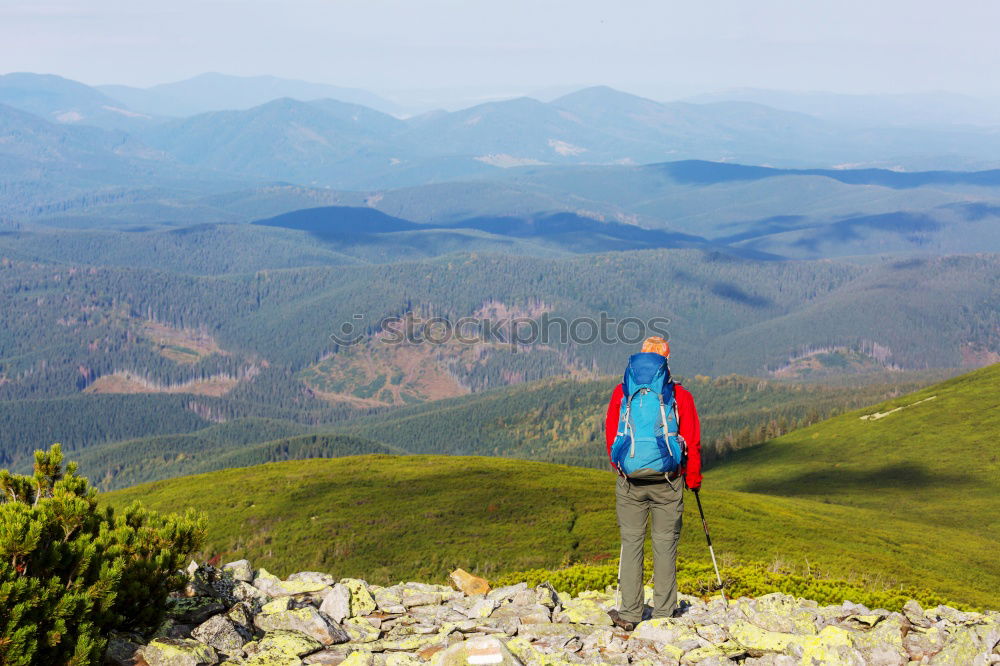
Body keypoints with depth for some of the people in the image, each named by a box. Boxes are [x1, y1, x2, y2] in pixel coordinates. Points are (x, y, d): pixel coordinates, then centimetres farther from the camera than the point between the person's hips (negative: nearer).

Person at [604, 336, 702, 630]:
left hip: (630, 482, 1)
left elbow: (610, 435, 10)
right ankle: (664, 612, 10)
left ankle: (629, 613, 6)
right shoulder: (680, 396, -1)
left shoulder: (621, 392, 3)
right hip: (668, 482, -1)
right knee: (665, 545, 6)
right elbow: (692, 441, 1)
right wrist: (694, 479, 14)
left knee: (631, 543, 7)